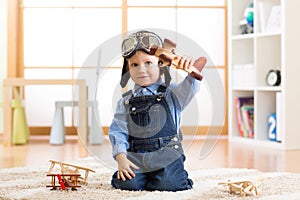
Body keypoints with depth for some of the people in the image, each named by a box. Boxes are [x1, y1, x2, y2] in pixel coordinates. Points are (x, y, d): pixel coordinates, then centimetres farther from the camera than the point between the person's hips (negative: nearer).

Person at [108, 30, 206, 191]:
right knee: (127, 184, -22)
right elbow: (117, 131, 5)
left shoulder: (172, 94, 6)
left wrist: (190, 65, -27)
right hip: (135, 156, 2)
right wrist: (121, 158, -11)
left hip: (166, 153, -1)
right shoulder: (126, 102, 11)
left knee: (167, 184, -26)